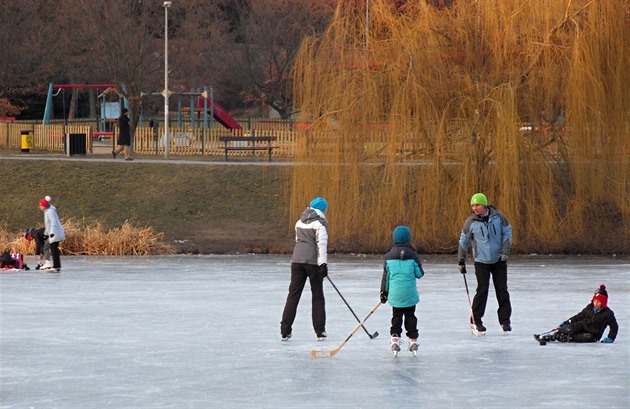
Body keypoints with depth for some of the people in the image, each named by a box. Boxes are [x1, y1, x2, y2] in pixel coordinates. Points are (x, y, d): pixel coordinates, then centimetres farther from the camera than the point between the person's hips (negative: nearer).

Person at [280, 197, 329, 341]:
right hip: (312, 261, -5)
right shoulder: (320, 222, -6)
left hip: (297, 260, 5)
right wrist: (323, 263, -19)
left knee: (293, 293, 5)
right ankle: (320, 332, 5)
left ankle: (285, 331, -2)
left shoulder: (300, 222, 16)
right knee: (317, 296, 5)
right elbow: (322, 244, -16)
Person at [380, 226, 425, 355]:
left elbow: (386, 275, 4)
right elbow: (419, 274, -1)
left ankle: (395, 340, 1)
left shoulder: (389, 256, 0)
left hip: (395, 294, 1)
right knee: (410, 316, 10)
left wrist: (384, 291, 13)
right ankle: (413, 341, 13)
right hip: (410, 294, -1)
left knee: (396, 316, 10)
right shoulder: (412, 255, -5)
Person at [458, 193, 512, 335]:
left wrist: (505, 251, -6)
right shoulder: (470, 222, -5)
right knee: (482, 290, -7)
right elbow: (464, 240, 5)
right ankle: (475, 321, 3)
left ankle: (505, 321, 13)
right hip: (481, 261, -1)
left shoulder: (498, 217, -5)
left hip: (499, 260, 1)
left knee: (502, 290, 3)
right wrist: (461, 260, 5)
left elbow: (507, 232, 3)